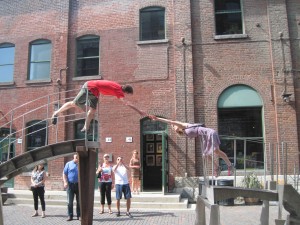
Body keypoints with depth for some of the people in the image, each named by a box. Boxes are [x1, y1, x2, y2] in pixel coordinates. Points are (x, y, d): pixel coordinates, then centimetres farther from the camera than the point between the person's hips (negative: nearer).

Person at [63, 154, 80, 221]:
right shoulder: (69, 164, 4)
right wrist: (65, 182, -11)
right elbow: (64, 173, 2)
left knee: (79, 201, 5)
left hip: (79, 185, 1)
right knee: (70, 201, 1)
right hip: (70, 184, -1)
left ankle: (79, 215, 13)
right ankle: (70, 216, 10)